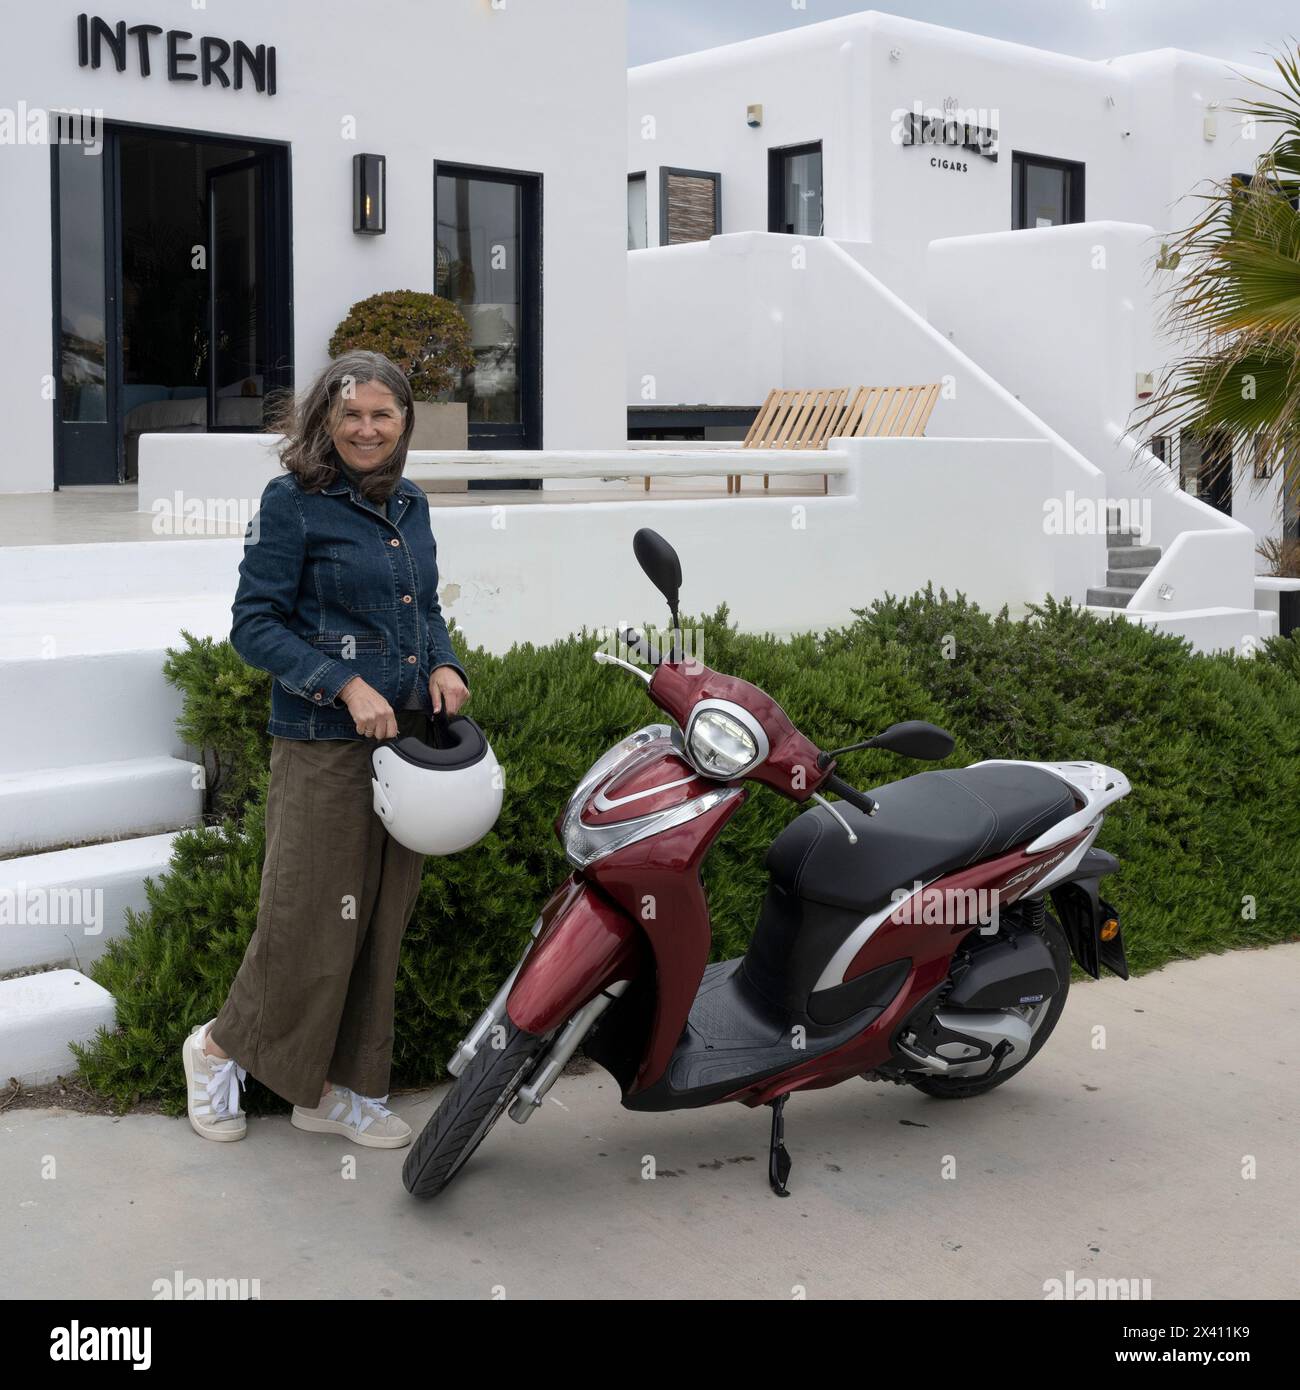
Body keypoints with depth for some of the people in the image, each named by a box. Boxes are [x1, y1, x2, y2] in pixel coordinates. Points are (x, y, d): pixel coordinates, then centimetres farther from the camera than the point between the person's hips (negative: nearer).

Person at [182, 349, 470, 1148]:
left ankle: (341, 1089, 24)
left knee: (382, 924, 11)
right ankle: (223, 1046, 24)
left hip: (410, 741, 7)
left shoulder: (411, 505, 11)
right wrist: (347, 684, -20)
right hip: (325, 746, -7)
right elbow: (254, 624, -11)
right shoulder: (294, 504, -8)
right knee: (307, 921, -2)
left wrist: (445, 667, 1)